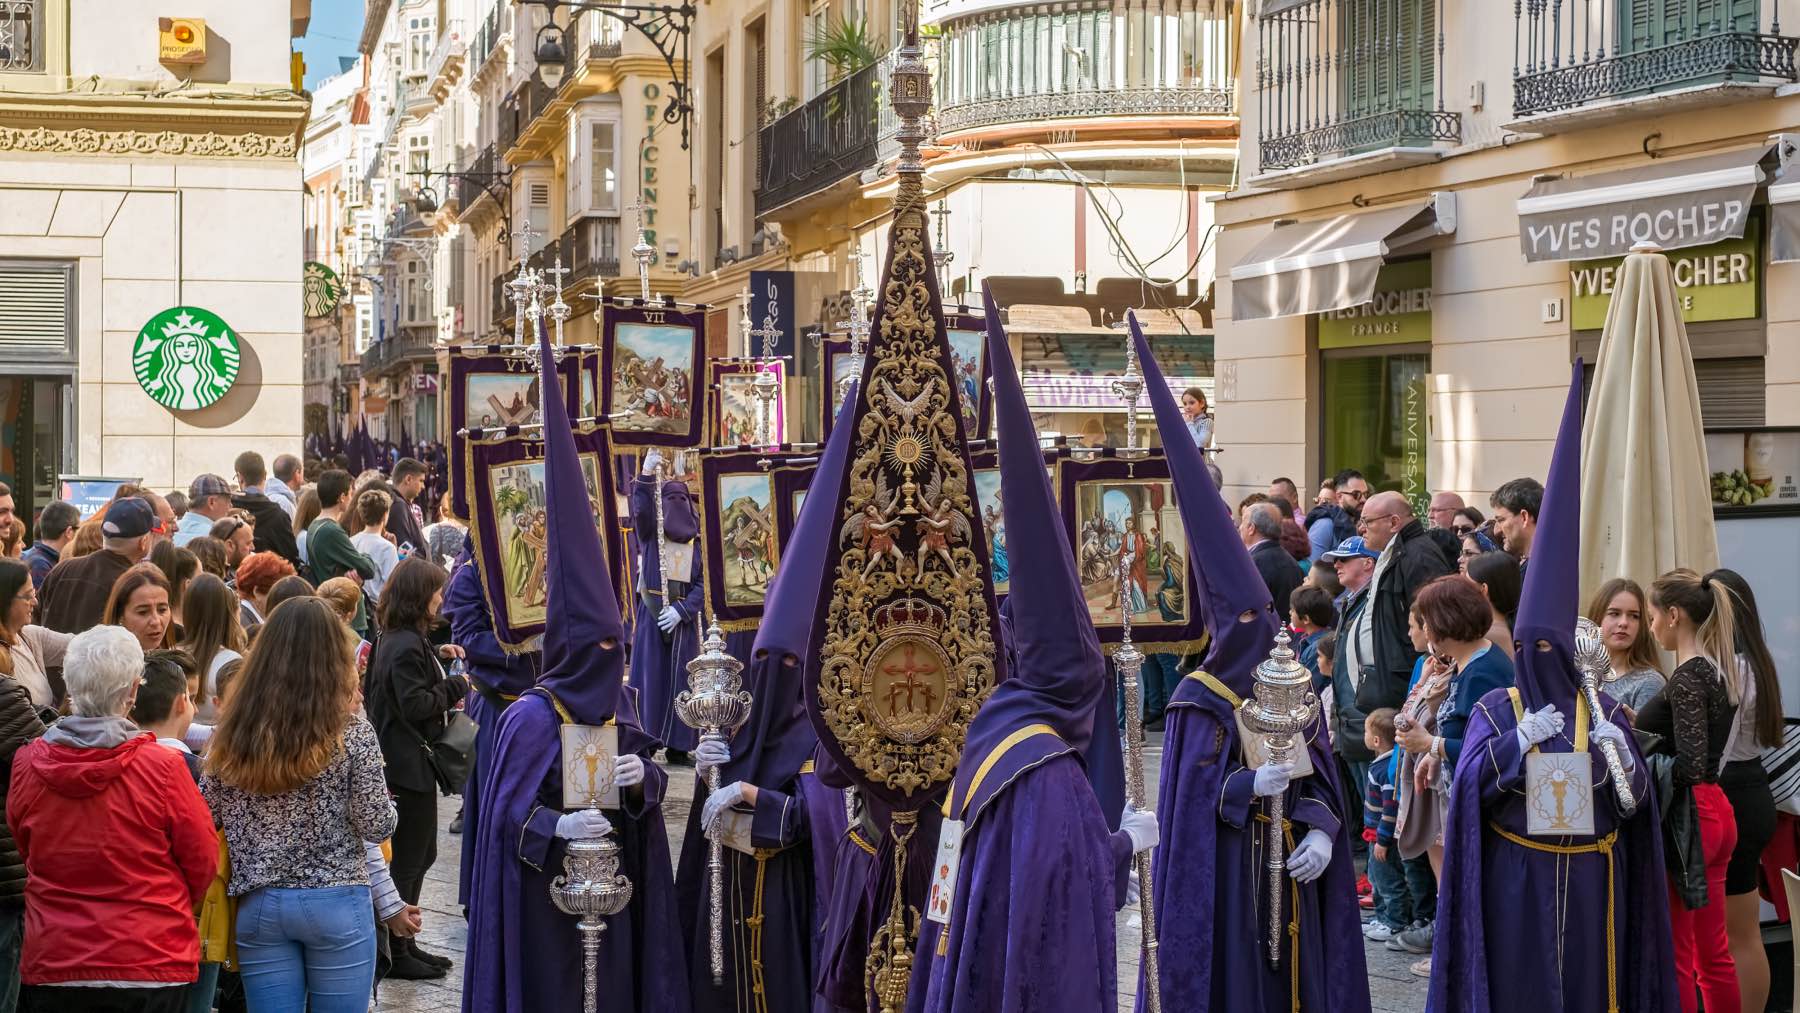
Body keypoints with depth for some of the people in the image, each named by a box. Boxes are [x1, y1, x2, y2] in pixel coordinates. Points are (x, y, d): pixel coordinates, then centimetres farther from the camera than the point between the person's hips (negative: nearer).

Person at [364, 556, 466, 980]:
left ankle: (404, 945, 27)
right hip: (410, 765, -11)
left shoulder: (395, 638, 11)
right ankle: (395, 954, 6)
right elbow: (415, 704, -23)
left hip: (406, 762, 11)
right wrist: (456, 686, -12)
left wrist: (436, 654, 12)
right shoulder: (406, 646, -21)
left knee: (419, 855, 19)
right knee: (408, 858, -2)